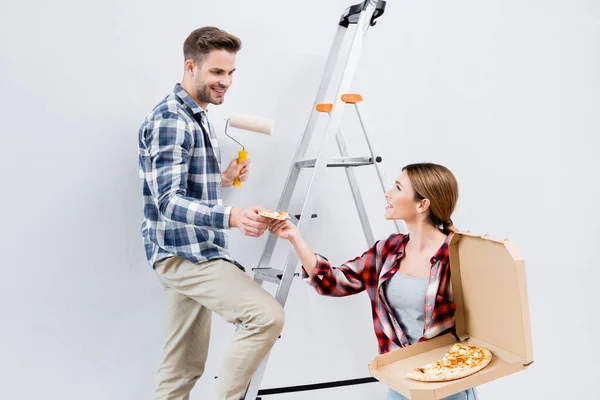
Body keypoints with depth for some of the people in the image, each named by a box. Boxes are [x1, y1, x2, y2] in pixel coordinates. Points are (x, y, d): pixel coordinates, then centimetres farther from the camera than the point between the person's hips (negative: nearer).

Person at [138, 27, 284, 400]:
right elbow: (168, 201, -26)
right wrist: (231, 216, -40)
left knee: (185, 366, 14)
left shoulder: (197, 117, 16)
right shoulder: (169, 120, -16)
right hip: (183, 252, -10)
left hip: (194, 253, 10)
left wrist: (222, 179, 9)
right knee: (267, 315, -19)